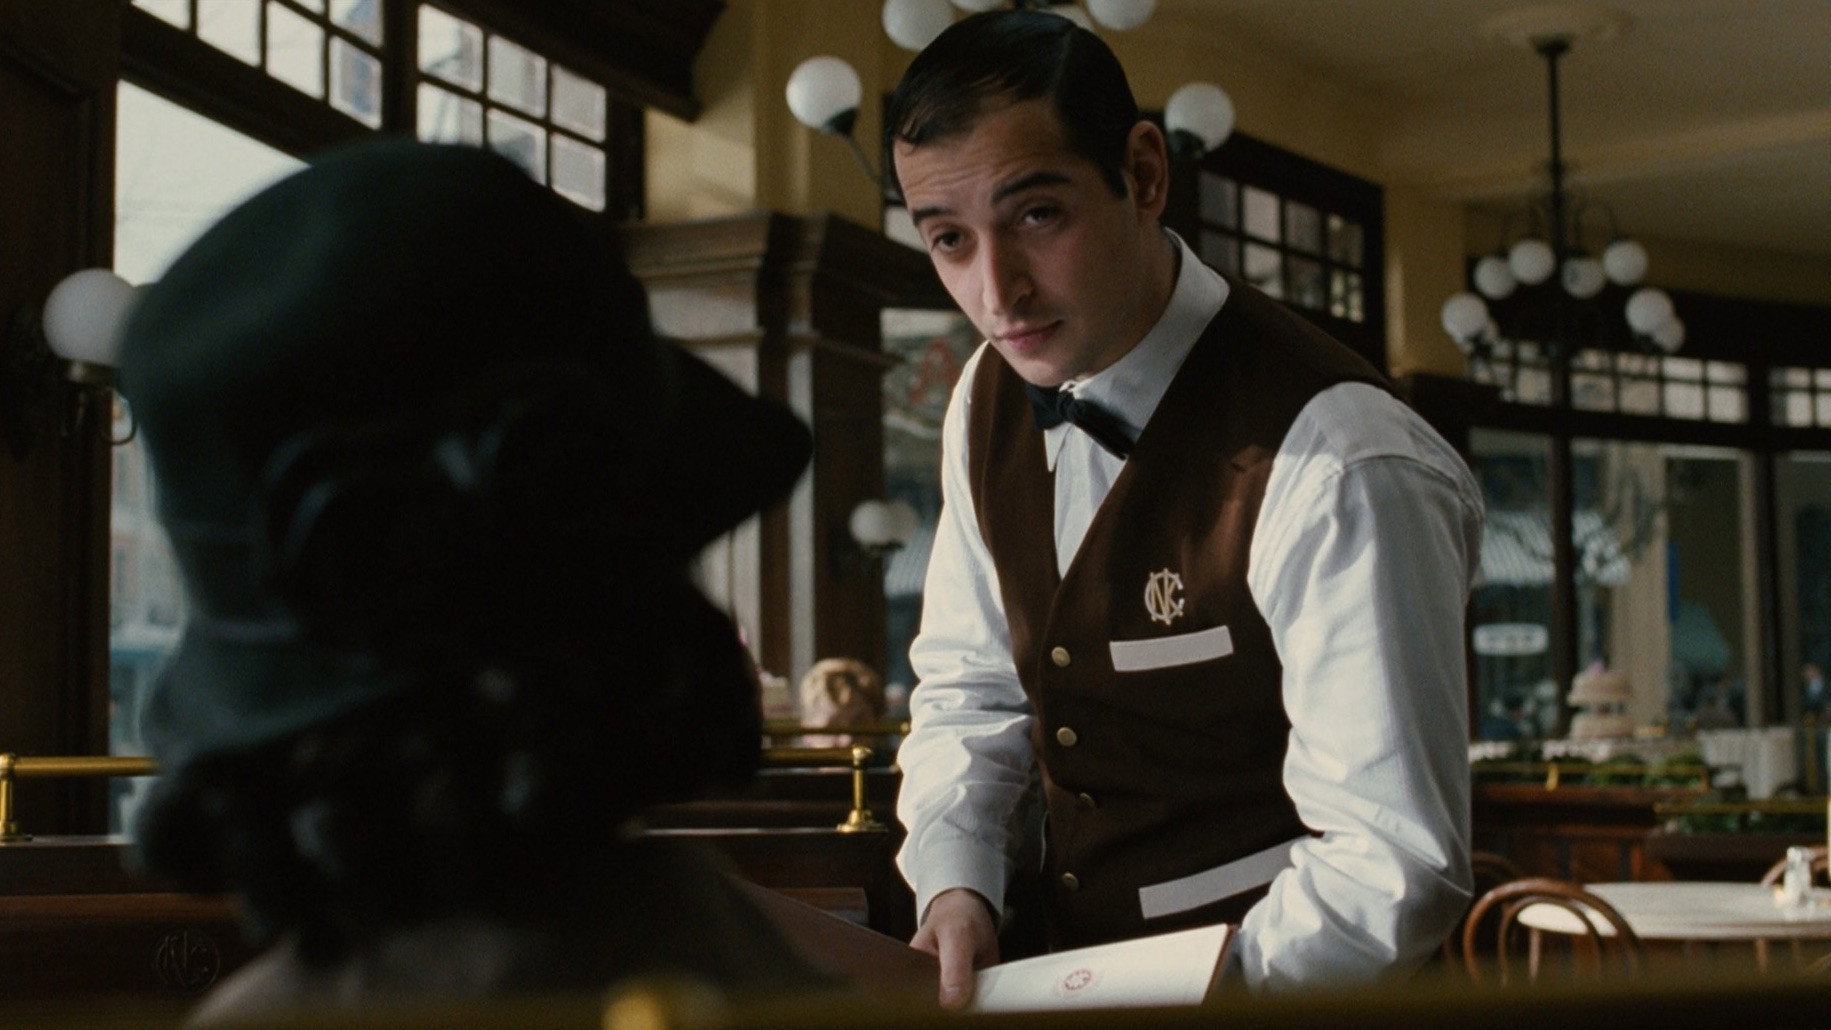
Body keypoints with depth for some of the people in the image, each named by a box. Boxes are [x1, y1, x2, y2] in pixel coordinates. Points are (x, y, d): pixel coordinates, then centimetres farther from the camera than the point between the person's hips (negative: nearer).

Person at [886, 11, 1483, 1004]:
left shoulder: (1338, 468, -23)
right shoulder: (989, 401, 1)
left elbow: (1396, 867, -21)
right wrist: (955, 886, -3)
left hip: (1280, 992, -6)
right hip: (1077, 971, 6)